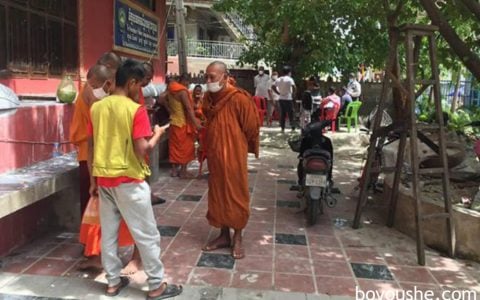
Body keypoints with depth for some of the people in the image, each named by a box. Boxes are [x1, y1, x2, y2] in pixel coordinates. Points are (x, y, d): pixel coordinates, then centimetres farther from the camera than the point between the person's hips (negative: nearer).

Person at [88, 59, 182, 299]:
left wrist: (93, 179, 17)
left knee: (108, 233, 15)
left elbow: (91, 147, 9)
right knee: (147, 235, 5)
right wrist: (157, 134, 0)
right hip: (128, 180, -6)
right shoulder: (135, 110, -14)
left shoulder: (96, 107, 5)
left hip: (103, 178, 7)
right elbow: (141, 150, -18)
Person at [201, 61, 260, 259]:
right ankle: (224, 235, 27)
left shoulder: (239, 98, -16)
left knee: (236, 196, 4)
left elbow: (252, 127, -9)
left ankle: (237, 239, 18)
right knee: (217, 195, 13)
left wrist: (237, 145, 3)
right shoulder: (208, 98, 5)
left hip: (234, 156, -6)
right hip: (214, 156, 7)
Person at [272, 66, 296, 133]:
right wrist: (293, 93, -6)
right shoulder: (289, 79, -10)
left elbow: (273, 87, 8)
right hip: (288, 99, -5)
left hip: (281, 99, 5)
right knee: (290, 113, 2)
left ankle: (282, 128, 7)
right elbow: (294, 88, -22)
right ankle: (293, 127, 3)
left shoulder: (278, 79, 7)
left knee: (282, 114, 7)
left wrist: (279, 93, 9)